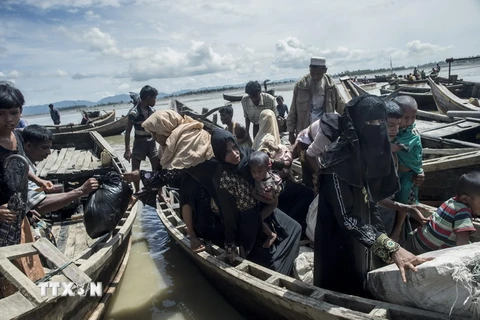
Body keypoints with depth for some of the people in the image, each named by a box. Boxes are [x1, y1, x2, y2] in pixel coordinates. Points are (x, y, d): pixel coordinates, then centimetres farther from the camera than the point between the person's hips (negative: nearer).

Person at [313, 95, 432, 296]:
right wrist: (392, 248, -37)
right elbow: (347, 218, -31)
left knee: (358, 290, 25)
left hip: (360, 242, 8)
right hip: (340, 244, -8)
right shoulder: (338, 160, -28)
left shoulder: (370, 155, -2)